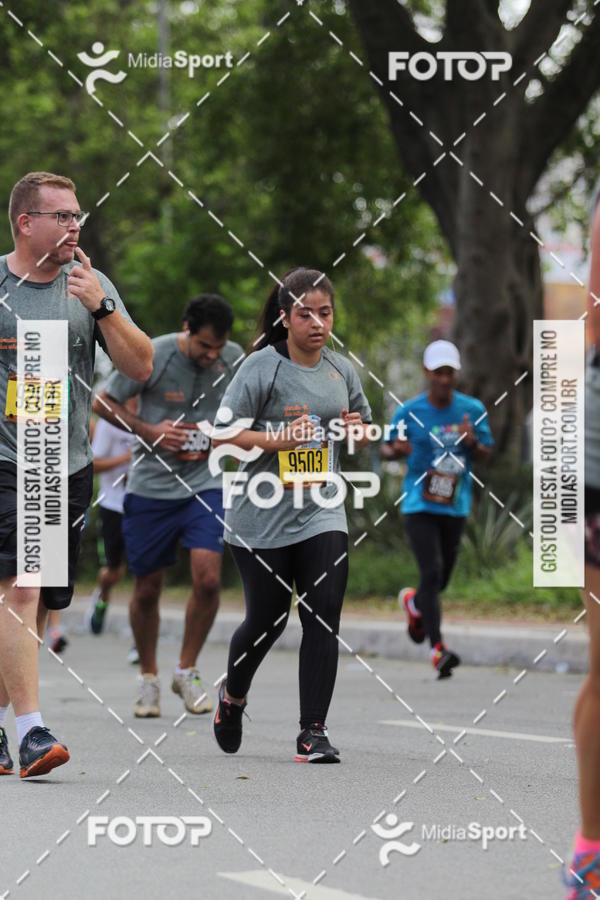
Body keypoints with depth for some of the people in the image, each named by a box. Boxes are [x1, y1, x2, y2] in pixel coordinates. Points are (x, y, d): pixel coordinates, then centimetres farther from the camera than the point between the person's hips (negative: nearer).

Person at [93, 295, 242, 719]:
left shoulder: (234, 359, -1)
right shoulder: (151, 356, -11)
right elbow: (104, 402, -1)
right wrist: (148, 430, -13)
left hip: (205, 484, 1)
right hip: (151, 488, -1)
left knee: (208, 578, -15)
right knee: (147, 589, 5)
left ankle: (187, 671, 6)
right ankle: (149, 677, 26)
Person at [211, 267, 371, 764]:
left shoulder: (342, 370, 6)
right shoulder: (262, 367, -9)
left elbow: (365, 428, 22)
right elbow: (222, 434, -11)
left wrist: (357, 430, -1)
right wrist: (279, 438, -24)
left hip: (322, 513, 3)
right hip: (263, 516, -3)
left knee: (323, 616, -10)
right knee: (267, 619, 7)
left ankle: (313, 732, -5)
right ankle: (234, 695, 38)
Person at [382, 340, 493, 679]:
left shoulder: (473, 410, 2)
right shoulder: (409, 413, -4)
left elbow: (486, 457, 6)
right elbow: (387, 448, 8)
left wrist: (473, 442, -16)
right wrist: (396, 450, -16)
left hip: (456, 507, 3)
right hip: (419, 506, -3)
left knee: (442, 578, 13)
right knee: (432, 572, -17)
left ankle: (414, 602, 48)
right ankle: (438, 648, -18)